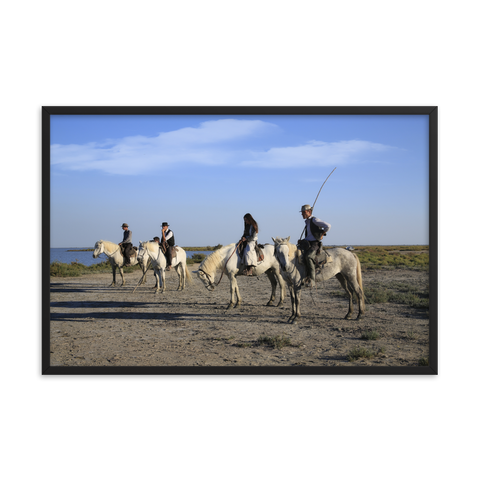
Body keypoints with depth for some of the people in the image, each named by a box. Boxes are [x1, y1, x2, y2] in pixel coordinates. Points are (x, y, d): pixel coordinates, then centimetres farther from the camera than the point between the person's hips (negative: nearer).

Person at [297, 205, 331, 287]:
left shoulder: (314, 220, -7)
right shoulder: (307, 222, 21)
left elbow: (328, 226, -18)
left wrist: (321, 235, -9)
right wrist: (302, 241, 13)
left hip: (315, 244, -9)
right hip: (308, 244, 9)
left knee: (308, 257, -35)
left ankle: (311, 280, -36)